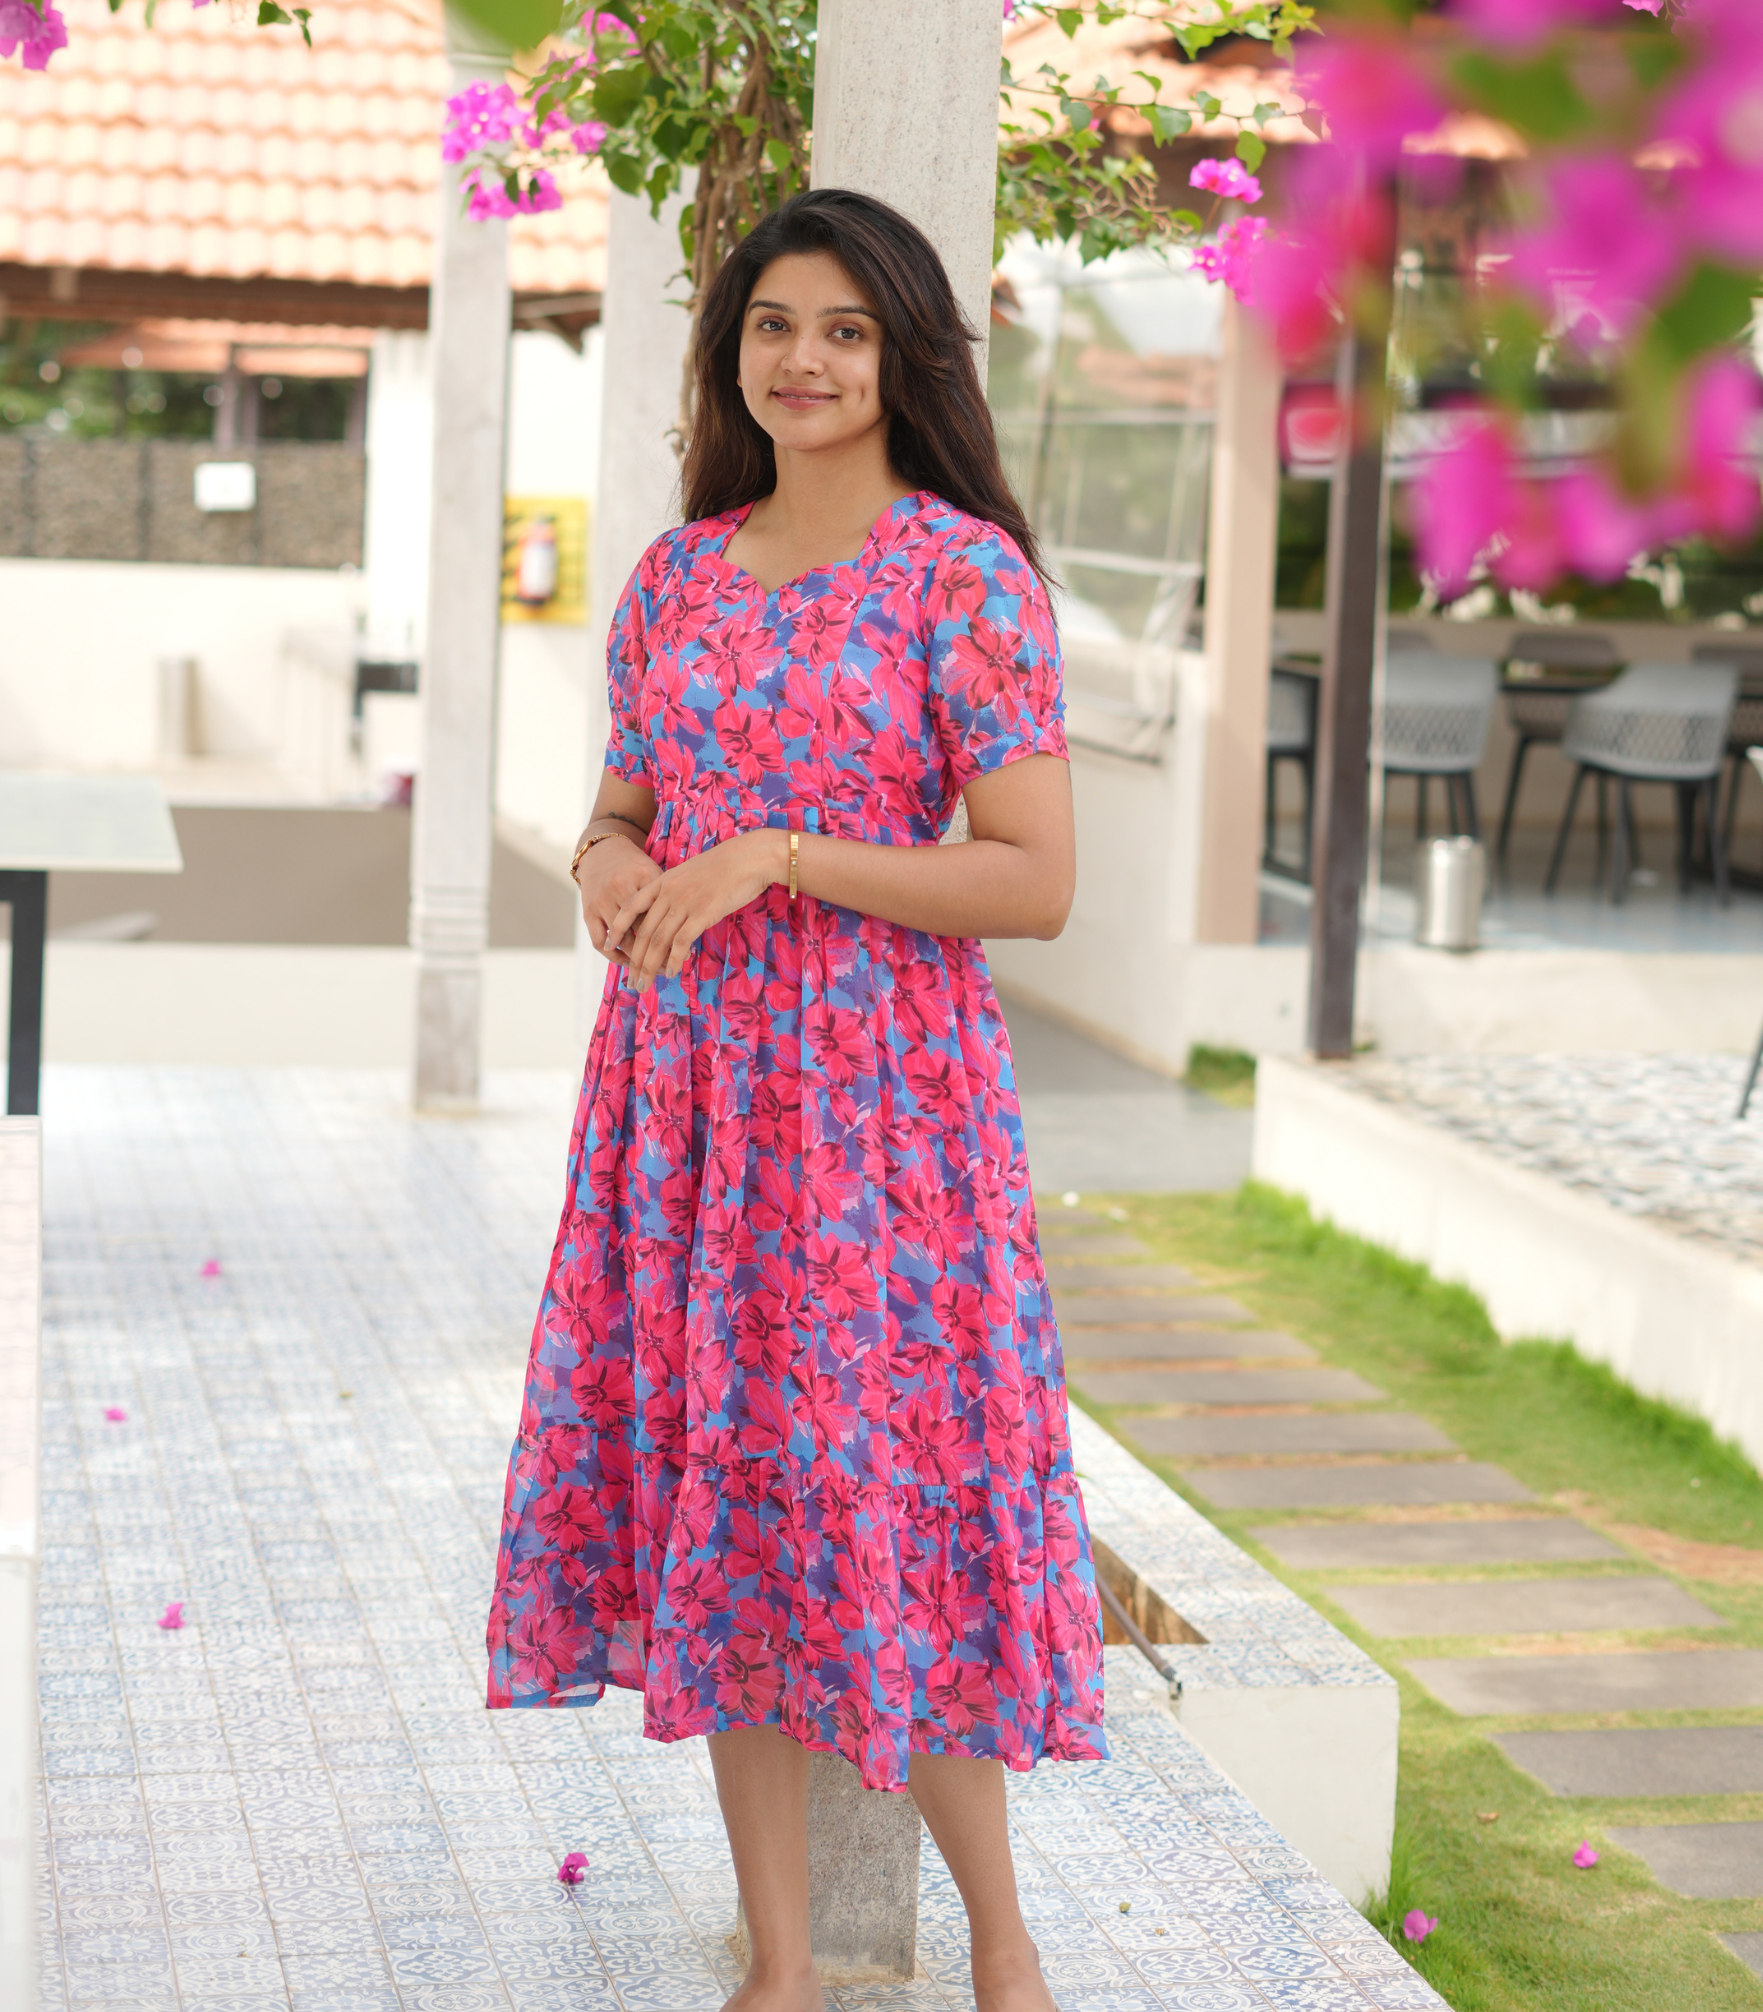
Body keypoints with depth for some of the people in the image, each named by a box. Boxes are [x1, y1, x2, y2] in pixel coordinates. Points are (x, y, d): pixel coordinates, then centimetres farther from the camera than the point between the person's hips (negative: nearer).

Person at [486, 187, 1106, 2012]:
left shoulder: (967, 572, -6)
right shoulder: (675, 576, 10)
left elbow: (1037, 883, -12)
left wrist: (779, 856, -18)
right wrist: (606, 862, -4)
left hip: (880, 1086, -5)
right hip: (686, 1072, 5)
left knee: (877, 1483, -3)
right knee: (713, 1477, 6)